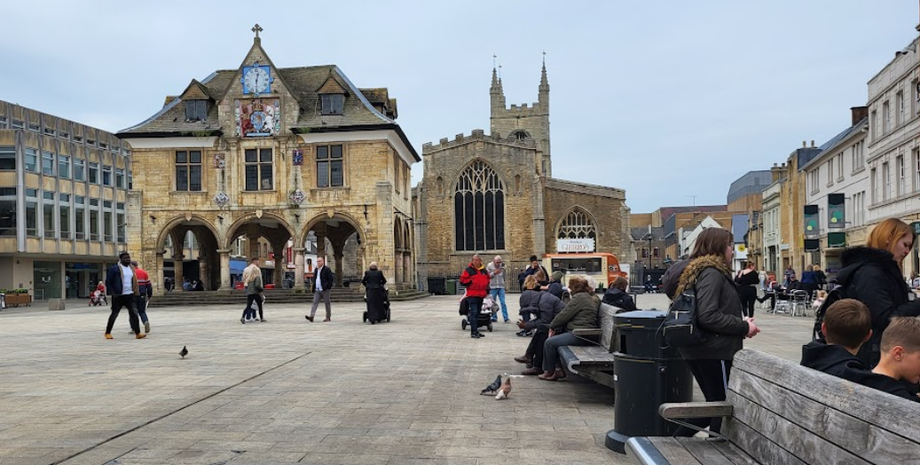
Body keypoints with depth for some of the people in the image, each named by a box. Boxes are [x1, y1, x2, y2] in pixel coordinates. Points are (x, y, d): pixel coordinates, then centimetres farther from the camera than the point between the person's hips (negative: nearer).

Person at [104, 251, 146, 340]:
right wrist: (113, 293, -13)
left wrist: (135, 292, 10)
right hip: (118, 296, -4)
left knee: (134, 313, -7)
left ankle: (137, 333, -10)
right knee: (114, 314, 7)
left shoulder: (131, 268, 12)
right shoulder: (114, 269, -7)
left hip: (130, 295, 5)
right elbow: (108, 282, -6)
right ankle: (108, 332, 23)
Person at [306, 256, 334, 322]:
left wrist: (328, 288, -13)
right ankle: (311, 316, -15)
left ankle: (328, 317, 11)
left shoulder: (327, 269, -6)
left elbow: (331, 279, -9)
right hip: (317, 290, 6)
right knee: (315, 302, -5)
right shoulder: (316, 270, 15)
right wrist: (313, 288, 12)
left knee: (327, 303, 3)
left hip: (324, 290, -6)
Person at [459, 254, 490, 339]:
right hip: (472, 295, -7)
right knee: (473, 313, -12)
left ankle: (476, 330, 22)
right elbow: (462, 281, -8)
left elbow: (487, 279, 30)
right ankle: (473, 332, -12)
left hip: (481, 295, 7)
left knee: (478, 313, 14)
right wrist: (471, 282, -18)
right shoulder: (469, 270, -4)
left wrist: (487, 287, 18)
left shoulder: (484, 270, 14)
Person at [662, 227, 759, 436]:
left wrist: (740, 325, 9)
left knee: (714, 403, 17)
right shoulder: (712, 273, -15)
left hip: (699, 350, 10)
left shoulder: (699, 270, 16)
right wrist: (744, 326, -15)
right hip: (715, 352, -10)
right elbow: (708, 316, -25)